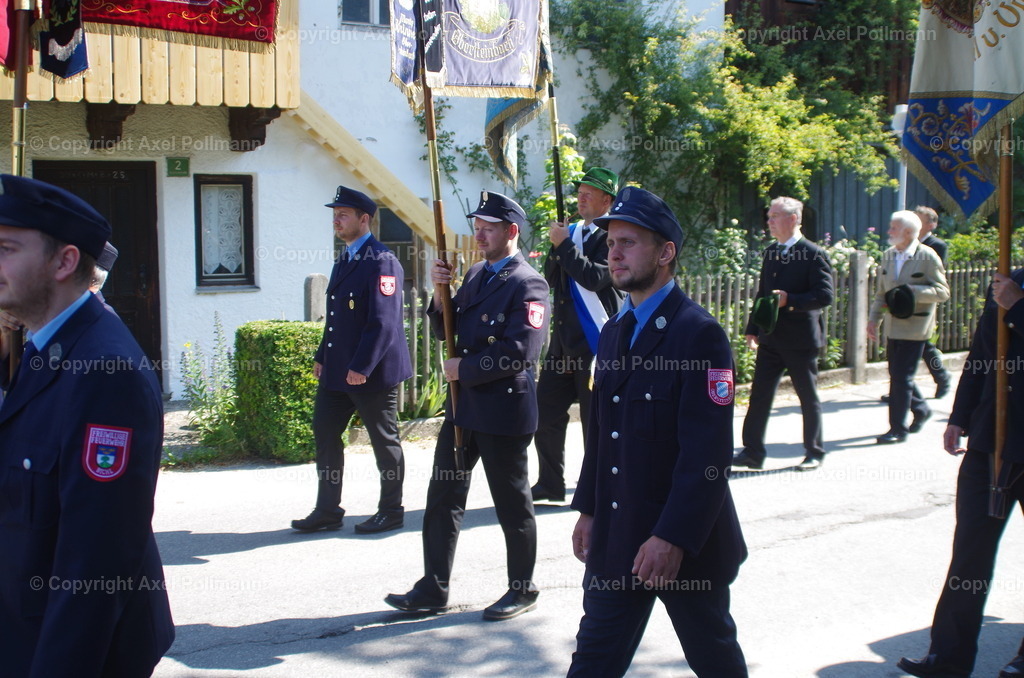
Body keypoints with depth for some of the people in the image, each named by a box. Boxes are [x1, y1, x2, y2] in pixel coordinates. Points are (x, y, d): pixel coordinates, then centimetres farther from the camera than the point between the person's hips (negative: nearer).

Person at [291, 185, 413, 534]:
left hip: (372, 373, -10)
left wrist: (362, 367, -24)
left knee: (384, 441, 4)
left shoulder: (382, 262, -15)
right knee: (325, 433, 10)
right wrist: (322, 357, 16)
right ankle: (327, 511, 19)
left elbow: (383, 322, -22)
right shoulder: (344, 261, 15)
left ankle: (391, 512, 17)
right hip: (336, 370, 10)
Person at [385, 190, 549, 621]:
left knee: (512, 504, 5)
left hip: (504, 408, -8)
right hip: (463, 404, 8)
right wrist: (441, 294, -2)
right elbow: (447, 330, 16)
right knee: (443, 497, 10)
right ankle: (433, 588, 17)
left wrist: (465, 368, -15)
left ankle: (522, 589, 19)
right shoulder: (476, 274, 13)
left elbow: (519, 352, -23)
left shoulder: (528, 285, -13)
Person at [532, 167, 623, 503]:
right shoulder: (571, 231, 14)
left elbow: (595, 277, -21)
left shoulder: (613, 237, -8)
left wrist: (564, 245, -17)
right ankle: (550, 483, 20)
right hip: (563, 341, 7)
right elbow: (551, 279, 12)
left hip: (596, 342, -7)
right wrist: (556, 248, -4)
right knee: (545, 412, 8)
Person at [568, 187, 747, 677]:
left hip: (686, 544, -7)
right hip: (615, 541, 7)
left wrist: (673, 537, -25)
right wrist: (588, 508, 12)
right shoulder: (614, 332, 10)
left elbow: (707, 451, -22)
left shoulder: (700, 334, -17)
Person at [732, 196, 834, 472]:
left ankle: (814, 452, 20)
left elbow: (825, 295, -17)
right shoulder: (771, 252, 11)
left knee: (809, 398, 7)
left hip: (800, 340, -6)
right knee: (759, 395, 4)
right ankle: (753, 451, 9)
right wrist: (753, 329, 12)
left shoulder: (814, 254, -11)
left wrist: (789, 300, -24)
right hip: (771, 338, 6)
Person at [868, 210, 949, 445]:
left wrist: (913, 291, -23)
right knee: (897, 375, 14)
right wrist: (873, 318, 6)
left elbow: (942, 292, -11)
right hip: (894, 326, 7)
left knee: (901, 377, -7)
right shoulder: (888, 255, 9)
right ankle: (921, 409, 37)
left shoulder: (927, 256, -10)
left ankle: (898, 429, 0)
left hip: (915, 327, -7)